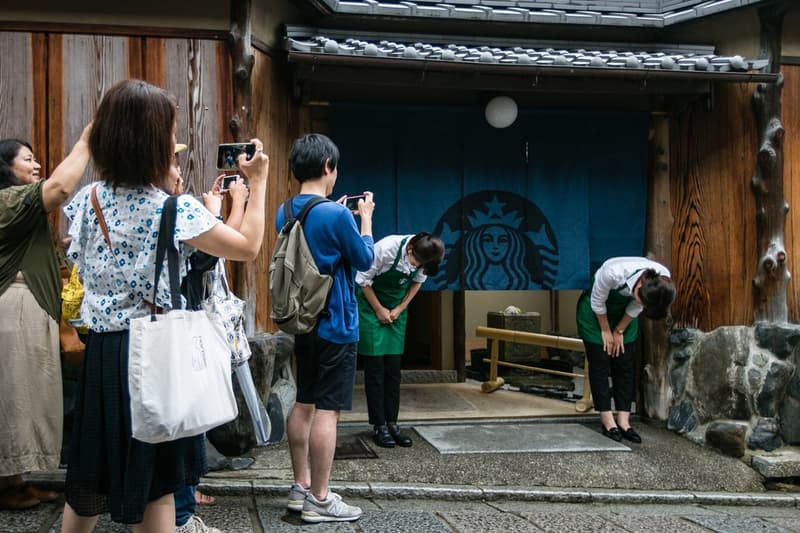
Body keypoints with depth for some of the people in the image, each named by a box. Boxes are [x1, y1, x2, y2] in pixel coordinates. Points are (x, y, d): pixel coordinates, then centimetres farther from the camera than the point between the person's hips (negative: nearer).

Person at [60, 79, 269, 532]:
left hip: (102, 353, 6)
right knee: (156, 484, 6)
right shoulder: (175, 209, -15)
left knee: (91, 479, 18)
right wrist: (259, 181, 6)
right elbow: (249, 247, -4)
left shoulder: (88, 200, 2)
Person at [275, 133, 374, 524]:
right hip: (336, 325, -8)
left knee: (304, 404, 15)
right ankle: (318, 500, 2)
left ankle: (301, 487, 24)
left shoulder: (285, 213, 4)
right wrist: (366, 218, 3)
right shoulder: (336, 214, -19)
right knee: (327, 410, -3)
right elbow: (364, 260, -8)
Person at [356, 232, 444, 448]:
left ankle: (392, 424, 9)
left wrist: (400, 309, -5)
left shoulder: (424, 258, -18)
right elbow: (363, 280, -18)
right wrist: (379, 310, -13)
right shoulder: (385, 248, -31)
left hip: (397, 310, 4)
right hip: (370, 304, -4)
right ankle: (379, 426, 1)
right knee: (375, 367, -5)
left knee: (393, 367, 3)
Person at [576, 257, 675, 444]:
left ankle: (623, 420, 2)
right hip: (594, 310, -4)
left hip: (623, 311, 4)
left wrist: (619, 331, -3)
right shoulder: (613, 272, -42)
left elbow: (636, 307, -9)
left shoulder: (663, 279, -28)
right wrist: (606, 331, -10)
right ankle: (608, 421, 0)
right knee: (600, 363, -5)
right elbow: (597, 302, -21)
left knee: (625, 364, -1)